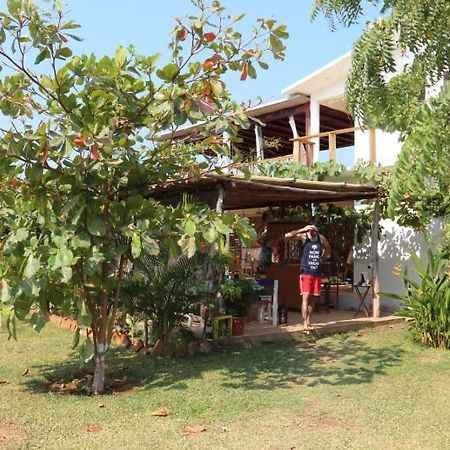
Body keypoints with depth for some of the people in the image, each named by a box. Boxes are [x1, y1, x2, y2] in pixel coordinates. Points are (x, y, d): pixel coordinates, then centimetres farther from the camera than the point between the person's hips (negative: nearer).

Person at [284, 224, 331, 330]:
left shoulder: (321, 238, 5)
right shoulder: (303, 237, -7)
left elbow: (328, 248, 25)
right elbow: (287, 236, -21)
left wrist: (322, 259, 12)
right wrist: (302, 230, -23)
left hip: (317, 273, 5)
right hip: (306, 273, -5)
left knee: (313, 298, 9)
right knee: (306, 297, -12)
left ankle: (308, 321, 22)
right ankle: (305, 324, -13)